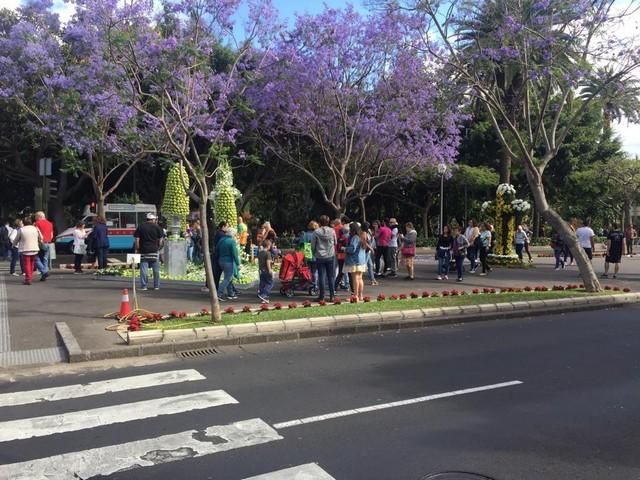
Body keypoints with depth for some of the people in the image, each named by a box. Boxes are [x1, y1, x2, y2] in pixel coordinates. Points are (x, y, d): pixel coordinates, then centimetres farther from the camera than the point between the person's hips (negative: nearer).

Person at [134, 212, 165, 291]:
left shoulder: (140, 227, 4)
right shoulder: (157, 227, 1)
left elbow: (137, 239, 1)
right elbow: (161, 239, -1)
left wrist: (137, 249, 5)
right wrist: (159, 247, 10)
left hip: (143, 251, 1)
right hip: (154, 251, 0)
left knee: (143, 269, 2)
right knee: (156, 269, 8)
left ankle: (143, 286, 1)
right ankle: (156, 286, 12)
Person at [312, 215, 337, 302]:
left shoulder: (316, 232, -7)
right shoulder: (332, 231, -3)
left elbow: (313, 245, -1)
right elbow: (335, 243, 10)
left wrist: (315, 254, 16)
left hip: (320, 257, -1)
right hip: (331, 256, 1)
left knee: (321, 276, 3)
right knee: (331, 276, 7)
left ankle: (322, 296, 5)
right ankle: (332, 296, 9)